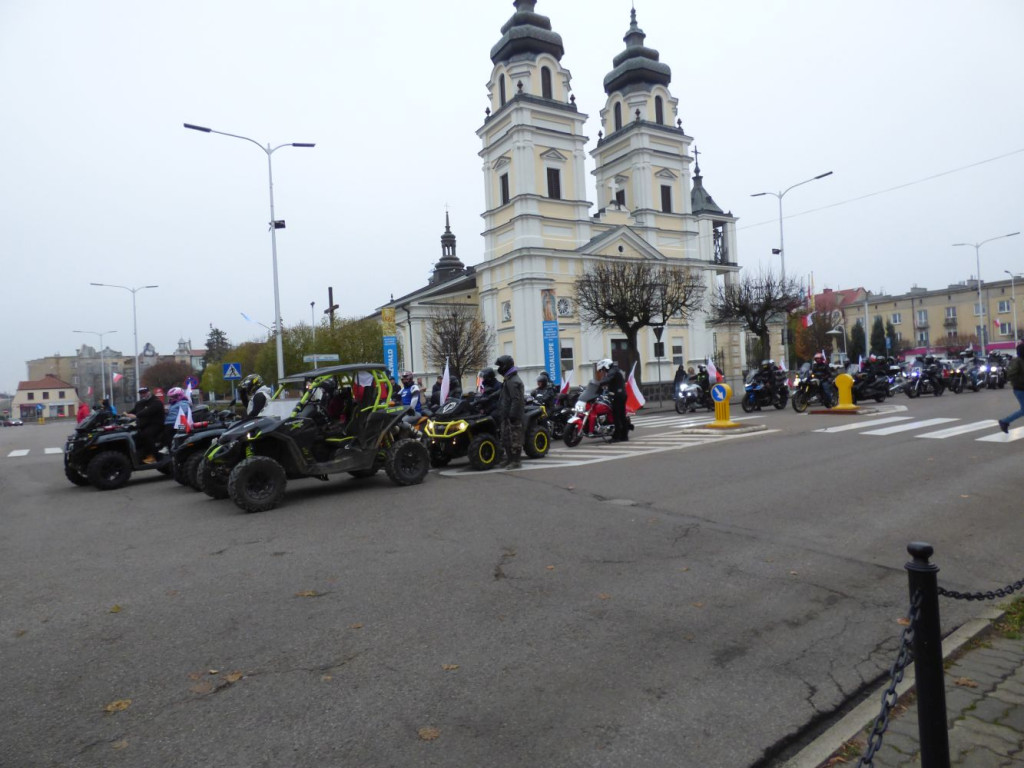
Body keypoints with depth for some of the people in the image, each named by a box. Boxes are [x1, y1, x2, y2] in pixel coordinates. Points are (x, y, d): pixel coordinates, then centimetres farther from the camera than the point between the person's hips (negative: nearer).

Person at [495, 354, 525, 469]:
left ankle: (516, 460, -2)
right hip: (506, 415, 11)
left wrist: (513, 415, -25)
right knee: (506, 437, 16)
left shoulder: (513, 381, -15)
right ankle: (509, 458, 25)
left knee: (514, 437, -6)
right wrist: (500, 413, 25)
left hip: (513, 416, -11)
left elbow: (516, 400, -22)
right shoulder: (509, 380, 19)